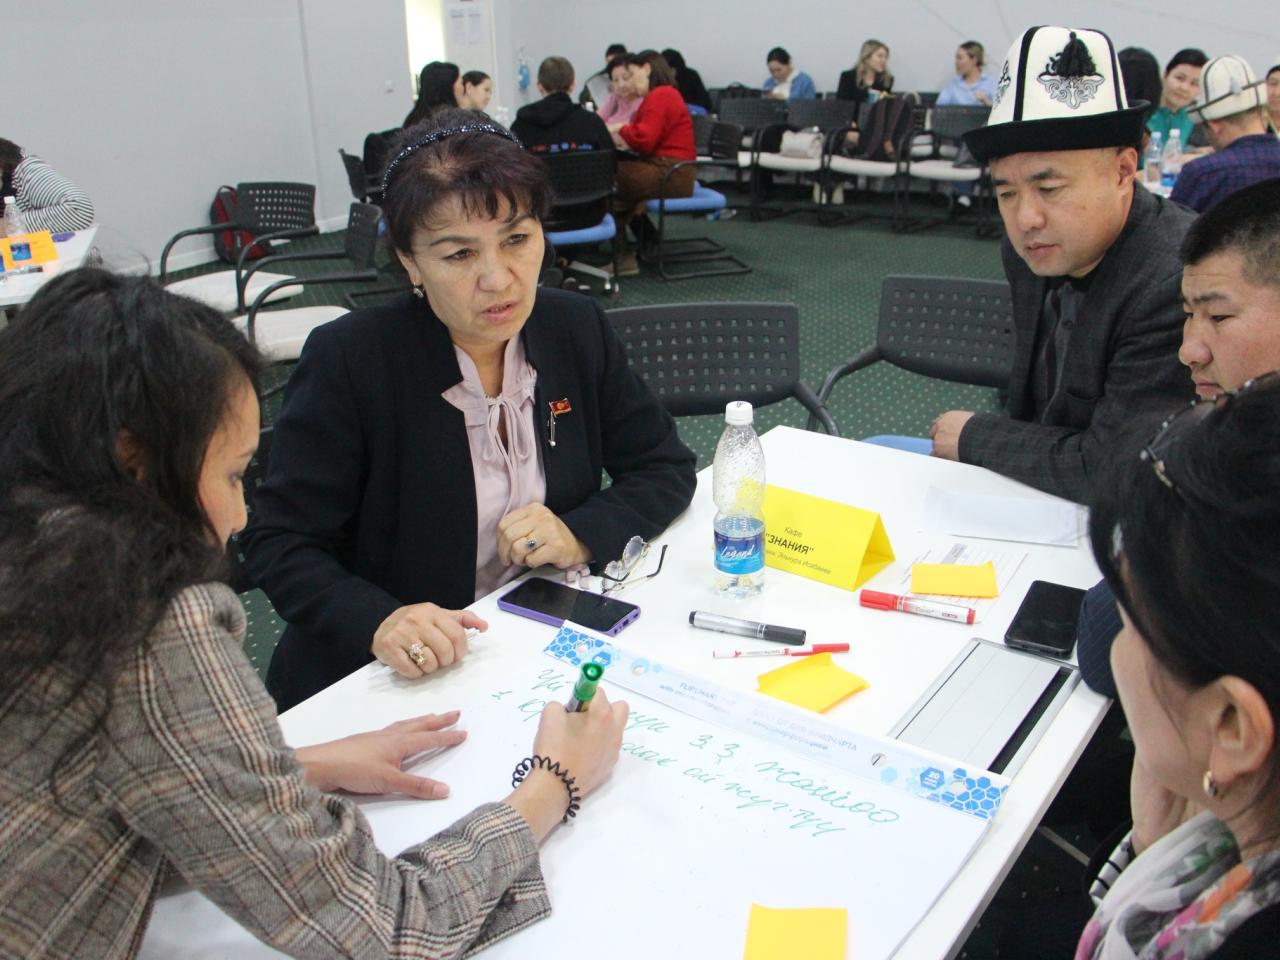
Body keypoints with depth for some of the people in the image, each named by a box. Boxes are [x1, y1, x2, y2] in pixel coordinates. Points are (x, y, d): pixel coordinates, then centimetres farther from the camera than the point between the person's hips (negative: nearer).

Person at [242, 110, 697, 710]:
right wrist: (376, 621, -30)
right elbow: (275, 542, -11)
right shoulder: (347, 361, -14)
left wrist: (582, 534, -13)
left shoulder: (576, 328, -1)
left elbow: (667, 466, 6)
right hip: (391, 682, -2)